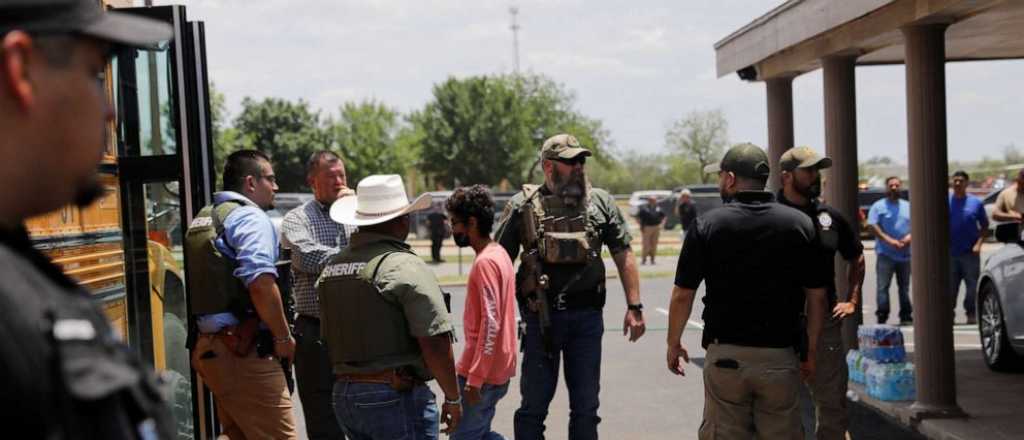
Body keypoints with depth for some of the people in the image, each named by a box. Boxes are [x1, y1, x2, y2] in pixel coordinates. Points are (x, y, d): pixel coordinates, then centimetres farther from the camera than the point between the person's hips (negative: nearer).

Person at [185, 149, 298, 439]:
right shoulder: (250, 217, -9)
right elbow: (260, 284, -23)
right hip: (244, 351, -9)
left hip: (208, 345, 9)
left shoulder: (202, 220, 19)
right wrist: (283, 337, -12)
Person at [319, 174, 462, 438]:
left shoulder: (330, 268, 9)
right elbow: (435, 344, -18)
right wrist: (453, 398, -7)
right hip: (398, 396, -7)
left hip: (344, 396, 7)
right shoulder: (406, 267, -15)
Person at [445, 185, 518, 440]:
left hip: (483, 373, -10)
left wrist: (474, 379, -23)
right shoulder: (499, 254, 11)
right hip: (498, 369, 10)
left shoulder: (485, 262, -18)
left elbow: (490, 324, -24)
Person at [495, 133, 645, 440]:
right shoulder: (523, 206, -2)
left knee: (586, 406, 10)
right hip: (541, 318, -2)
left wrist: (634, 307, 0)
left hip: (588, 316, 2)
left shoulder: (600, 202, 4)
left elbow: (623, 255, 5)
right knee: (534, 405, 6)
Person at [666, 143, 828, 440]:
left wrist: (673, 344, 11)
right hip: (781, 357, 1)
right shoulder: (800, 224, 0)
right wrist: (810, 352, 13)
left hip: (724, 356, -1)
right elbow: (816, 297, 2)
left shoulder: (708, 225, -5)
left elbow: (682, 295, -3)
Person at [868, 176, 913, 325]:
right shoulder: (878, 206, 2)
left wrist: (910, 236, -8)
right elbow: (872, 226, -9)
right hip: (885, 254, -4)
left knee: (904, 287, 10)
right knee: (883, 286, -8)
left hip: (905, 254, 4)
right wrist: (889, 240, -18)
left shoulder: (908, 206, 15)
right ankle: (882, 316, -7)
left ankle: (906, 316, 16)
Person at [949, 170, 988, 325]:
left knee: (972, 285, 0)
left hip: (970, 252, 0)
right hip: (950, 253, 1)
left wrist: (979, 243, -6)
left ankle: (971, 314, 10)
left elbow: (985, 226, 7)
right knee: (950, 287, 3)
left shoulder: (976, 202, 4)